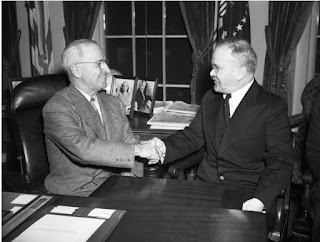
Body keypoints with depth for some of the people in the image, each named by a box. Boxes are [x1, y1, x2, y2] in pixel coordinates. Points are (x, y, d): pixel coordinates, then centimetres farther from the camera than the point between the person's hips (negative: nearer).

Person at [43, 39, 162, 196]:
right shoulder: (55, 108, -11)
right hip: (75, 194, -6)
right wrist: (137, 149, -24)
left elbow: (128, 143, 11)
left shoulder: (114, 104, 12)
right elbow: (82, 149, -25)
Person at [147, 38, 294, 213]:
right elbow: (193, 136, 16)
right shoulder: (210, 98, 11)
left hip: (247, 195, -4)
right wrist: (165, 148, -4)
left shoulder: (273, 108, -7)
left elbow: (281, 162, -10)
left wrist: (259, 201, -24)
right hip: (204, 186, 5)